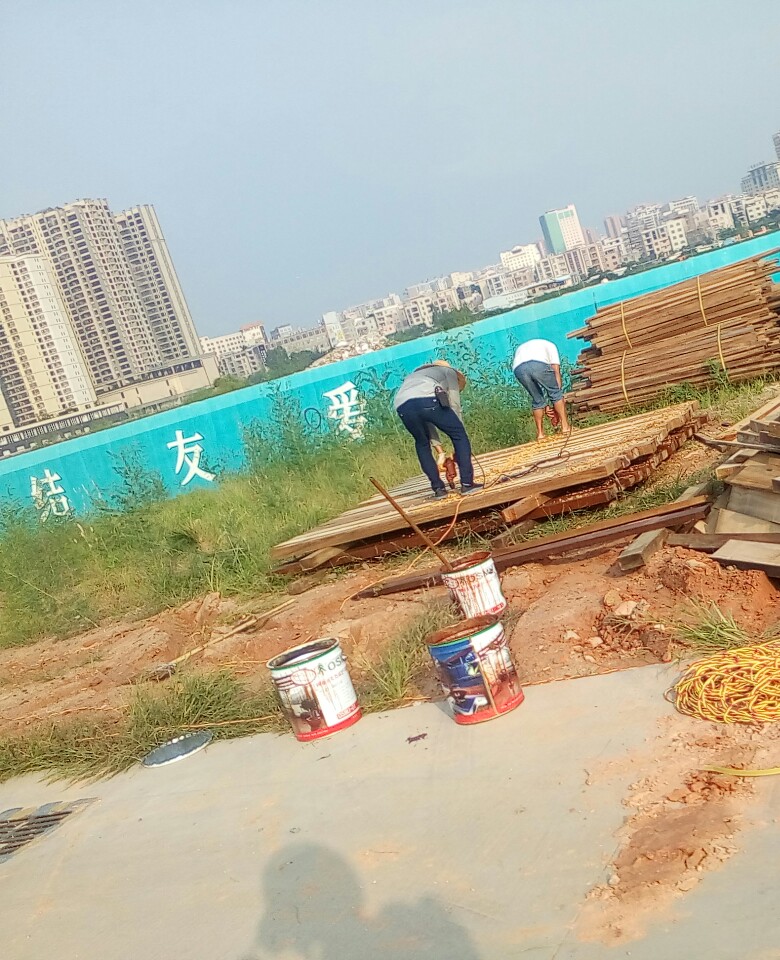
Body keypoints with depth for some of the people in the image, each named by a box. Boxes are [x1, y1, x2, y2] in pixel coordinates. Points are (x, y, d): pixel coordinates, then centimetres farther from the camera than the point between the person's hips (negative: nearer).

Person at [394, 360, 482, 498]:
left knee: (422, 444, 28)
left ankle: (438, 488, 23)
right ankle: (467, 483, 11)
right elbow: (455, 407, 23)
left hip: (402, 405, 5)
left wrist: (440, 450, 40)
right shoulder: (449, 372, 33)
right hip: (428, 399, -5)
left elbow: (426, 421, 41)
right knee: (459, 435, 15)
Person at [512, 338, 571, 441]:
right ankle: (565, 426, 15)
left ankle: (540, 433, 23)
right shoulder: (549, 345, 37)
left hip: (518, 368, 4)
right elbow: (556, 372, 26)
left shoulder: (520, 348, 46)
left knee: (537, 400, 23)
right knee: (556, 392, 18)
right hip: (539, 364, -4)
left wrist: (546, 408, 36)